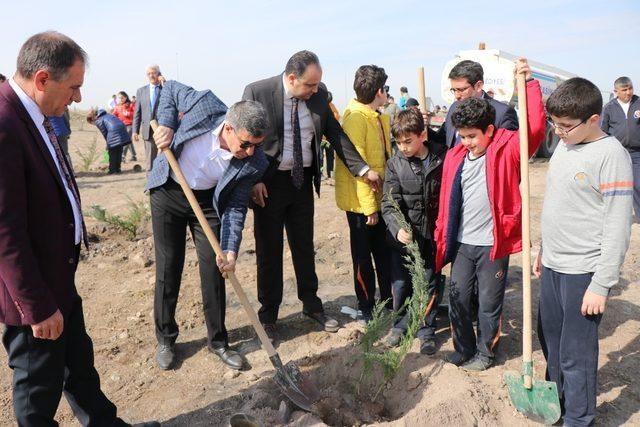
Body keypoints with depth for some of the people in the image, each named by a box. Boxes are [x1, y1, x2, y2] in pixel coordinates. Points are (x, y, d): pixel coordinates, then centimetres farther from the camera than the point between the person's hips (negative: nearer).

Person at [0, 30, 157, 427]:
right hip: (33, 291, -9)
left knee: (79, 363, 24)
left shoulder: (34, 116, 4)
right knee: (40, 386, 12)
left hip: (58, 276, 9)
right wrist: (38, 307, -19)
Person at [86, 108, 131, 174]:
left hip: (114, 134, -7)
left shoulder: (98, 121, 6)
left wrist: (108, 144, 13)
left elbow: (105, 133, 1)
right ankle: (117, 168, 23)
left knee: (112, 154, 6)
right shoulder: (108, 114, 28)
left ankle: (112, 170, 11)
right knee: (119, 152, 16)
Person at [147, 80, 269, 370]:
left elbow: (235, 207, -14)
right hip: (168, 193, 0)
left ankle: (217, 341, 20)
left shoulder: (255, 163, -23)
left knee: (214, 270, 2)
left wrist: (231, 250, -23)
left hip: (208, 201, 0)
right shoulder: (206, 105, -26)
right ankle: (165, 339, 23)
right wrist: (166, 124, -20)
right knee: (168, 269, 5)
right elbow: (171, 87, -5)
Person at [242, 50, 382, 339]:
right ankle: (268, 314, 23)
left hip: (303, 181, 4)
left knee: (304, 245, 15)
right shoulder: (257, 92, -14)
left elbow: (335, 134, 3)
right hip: (268, 183, -3)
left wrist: (363, 169, -1)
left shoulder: (318, 96, -2)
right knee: (269, 250, 7)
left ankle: (311, 304, 32)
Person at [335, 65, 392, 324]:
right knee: (364, 256, 7)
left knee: (385, 252, 16)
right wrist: (369, 206, -20)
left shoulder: (379, 117, 10)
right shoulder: (356, 118, -18)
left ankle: (389, 300, 31)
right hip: (361, 200, -8)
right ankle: (366, 307, 22)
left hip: (380, 197, 8)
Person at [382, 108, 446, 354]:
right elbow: (389, 203, -11)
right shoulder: (395, 164, -6)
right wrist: (397, 228, -27)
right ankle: (400, 323, 34)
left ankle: (427, 330, 29)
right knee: (401, 284, 12)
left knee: (430, 285, 12)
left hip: (432, 235, 0)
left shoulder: (442, 159, -7)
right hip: (403, 237, 1)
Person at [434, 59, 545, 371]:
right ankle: (464, 350, 29)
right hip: (462, 243, 4)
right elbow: (447, 199, 9)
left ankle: (485, 351, 30)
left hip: (492, 243, -4)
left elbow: (535, 128, -24)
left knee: (489, 302, 10)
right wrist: (442, 234, 9)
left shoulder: (506, 150, -8)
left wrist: (529, 82, -24)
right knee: (458, 297, 12)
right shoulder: (455, 156, 3)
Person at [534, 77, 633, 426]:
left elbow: (617, 227, -18)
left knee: (576, 352, 2)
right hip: (553, 265, 8)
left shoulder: (611, 154, -16)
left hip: (583, 271, -8)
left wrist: (602, 285, -17)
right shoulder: (563, 146, 7)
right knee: (550, 339, 21)